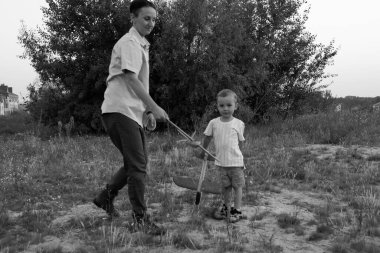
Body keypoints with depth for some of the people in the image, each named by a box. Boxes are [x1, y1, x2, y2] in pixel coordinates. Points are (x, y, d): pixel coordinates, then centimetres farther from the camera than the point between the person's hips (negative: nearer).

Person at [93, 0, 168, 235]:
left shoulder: (142, 45, 21)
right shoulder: (129, 42, -10)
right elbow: (131, 78, -21)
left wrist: (147, 111, 18)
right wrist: (153, 106, -24)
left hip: (133, 112, 10)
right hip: (120, 110, -10)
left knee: (138, 162, 14)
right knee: (137, 165, -10)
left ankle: (106, 196, 29)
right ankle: (140, 218, -3)